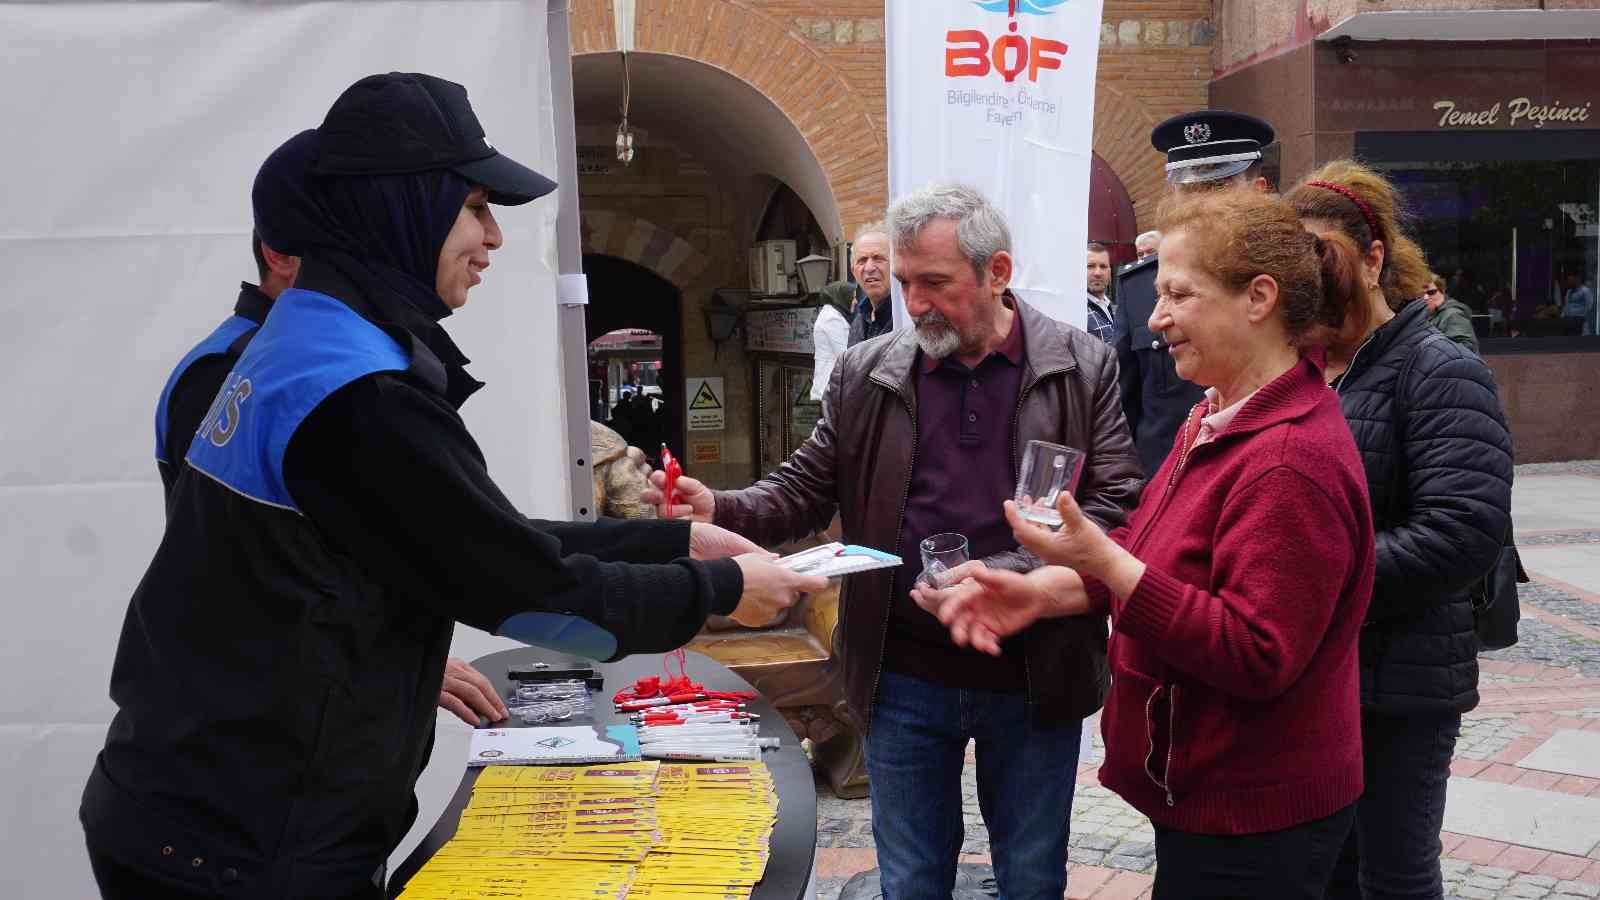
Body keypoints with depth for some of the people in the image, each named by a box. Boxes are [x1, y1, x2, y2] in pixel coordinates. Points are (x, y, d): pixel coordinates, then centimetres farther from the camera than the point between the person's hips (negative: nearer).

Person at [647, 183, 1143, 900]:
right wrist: (719, 510, -15)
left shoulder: (1084, 369, -4)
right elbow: (806, 490, 6)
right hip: (904, 679, 1)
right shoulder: (866, 373, 2)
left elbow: (1118, 507, -9)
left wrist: (1007, 576, -23)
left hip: (1033, 680, -1)